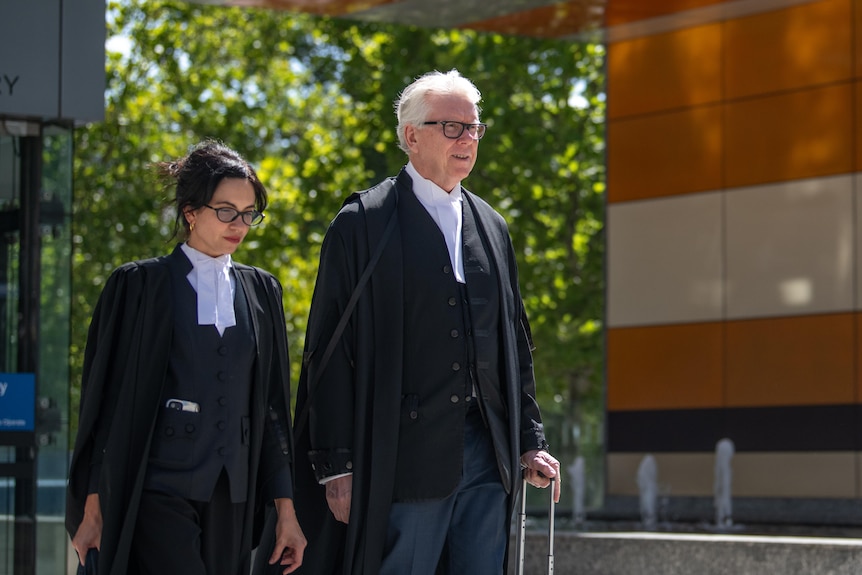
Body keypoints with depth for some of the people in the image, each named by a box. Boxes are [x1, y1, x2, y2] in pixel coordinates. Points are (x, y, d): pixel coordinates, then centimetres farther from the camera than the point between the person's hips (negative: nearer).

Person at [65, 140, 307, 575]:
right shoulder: (138, 286, 1)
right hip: (159, 490, -4)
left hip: (232, 499, 4)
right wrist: (93, 507, -2)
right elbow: (105, 400, 2)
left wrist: (285, 507, 8)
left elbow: (273, 405, 13)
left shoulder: (261, 292, 13)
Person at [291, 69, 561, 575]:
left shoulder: (491, 227, 17)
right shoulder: (363, 224, -2)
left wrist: (531, 442, 14)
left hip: (487, 457, 6)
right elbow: (330, 352, -5)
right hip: (405, 460, -6)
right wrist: (337, 466, -10)